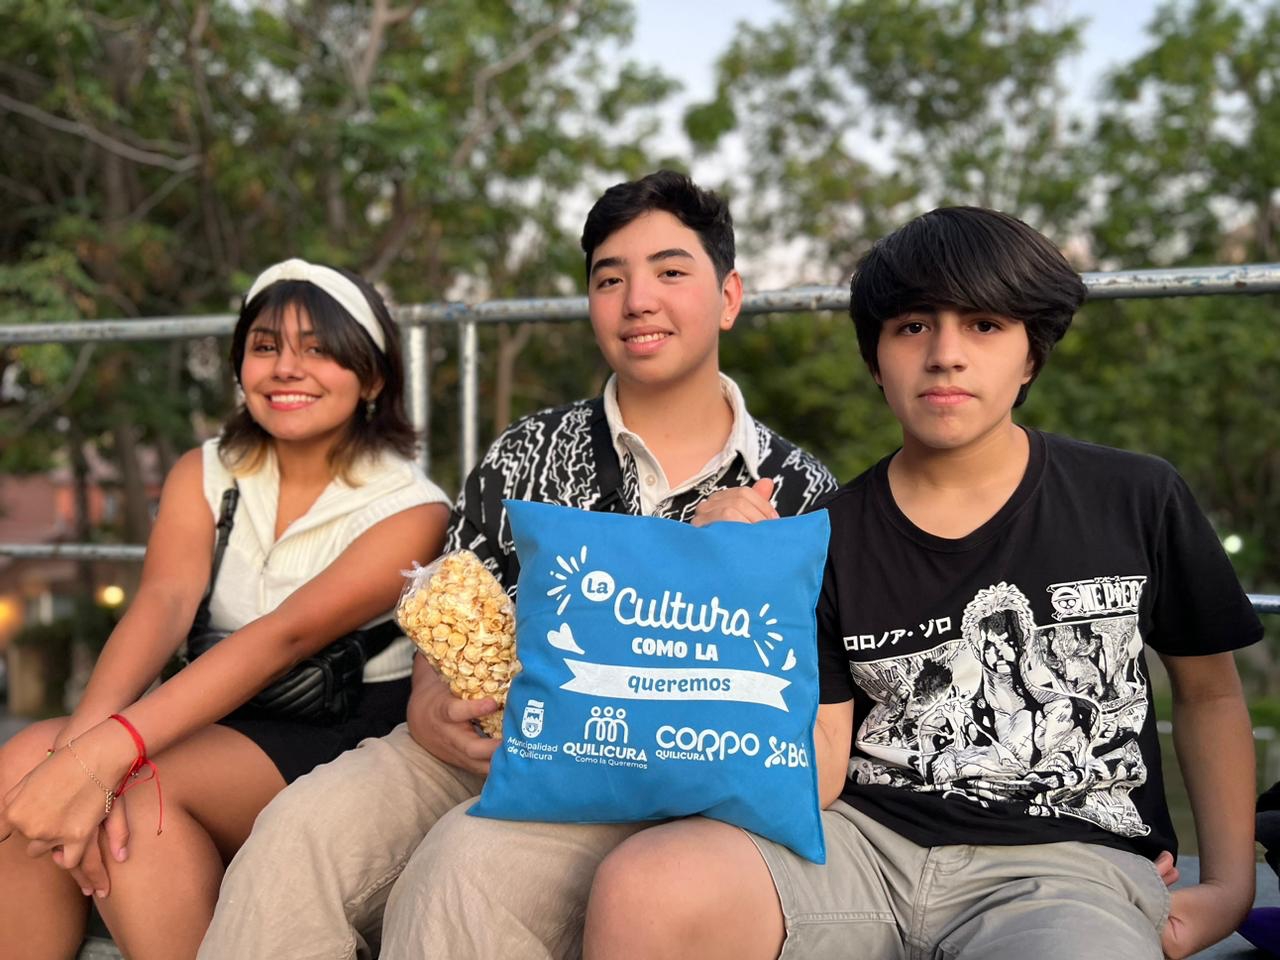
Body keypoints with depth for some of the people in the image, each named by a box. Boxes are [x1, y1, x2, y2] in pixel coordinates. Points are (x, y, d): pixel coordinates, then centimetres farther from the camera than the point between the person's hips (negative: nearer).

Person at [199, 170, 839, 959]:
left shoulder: (797, 490, 5)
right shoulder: (529, 454, 11)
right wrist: (428, 709, -11)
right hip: (482, 746, 3)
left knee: (469, 868, -34)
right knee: (302, 828, -25)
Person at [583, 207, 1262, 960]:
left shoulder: (1138, 502, 2)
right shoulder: (832, 536, 5)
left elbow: (1210, 693, 15)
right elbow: (815, 777, 3)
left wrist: (1230, 886, 4)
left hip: (1066, 859, -1)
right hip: (868, 840, 2)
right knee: (642, 890, -27)